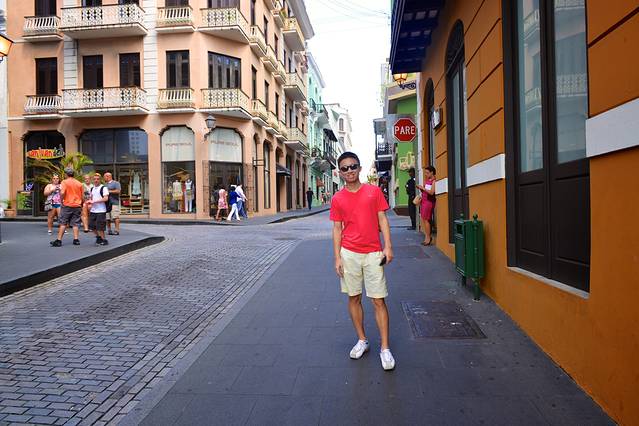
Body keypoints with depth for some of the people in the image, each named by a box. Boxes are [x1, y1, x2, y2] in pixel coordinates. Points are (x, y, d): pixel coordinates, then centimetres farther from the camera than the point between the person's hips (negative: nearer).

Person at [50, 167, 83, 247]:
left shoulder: (65, 182, -5)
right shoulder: (79, 183, 8)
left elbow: (62, 193, -18)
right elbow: (82, 196, 12)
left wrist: (61, 200, -1)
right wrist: (81, 205, 23)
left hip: (67, 205, -3)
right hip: (77, 205, 3)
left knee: (63, 223, 3)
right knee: (76, 223, 6)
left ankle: (59, 240, 5)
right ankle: (76, 239, 3)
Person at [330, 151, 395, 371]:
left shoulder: (374, 191, 1)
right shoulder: (337, 198, 3)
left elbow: (383, 219, 2)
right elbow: (337, 229, 5)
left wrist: (388, 246, -6)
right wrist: (337, 257, 0)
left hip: (373, 254, -1)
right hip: (349, 254, 2)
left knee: (379, 300, -1)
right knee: (353, 298, 10)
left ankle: (385, 348, 8)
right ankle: (362, 340, 26)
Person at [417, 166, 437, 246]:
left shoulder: (434, 181, -10)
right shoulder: (426, 180, 15)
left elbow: (431, 192, -19)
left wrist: (423, 188, -14)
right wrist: (420, 188, 4)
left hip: (429, 201, -8)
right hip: (423, 200, 8)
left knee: (426, 219, -7)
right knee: (423, 219, 5)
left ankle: (428, 237, 0)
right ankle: (427, 237, 10)